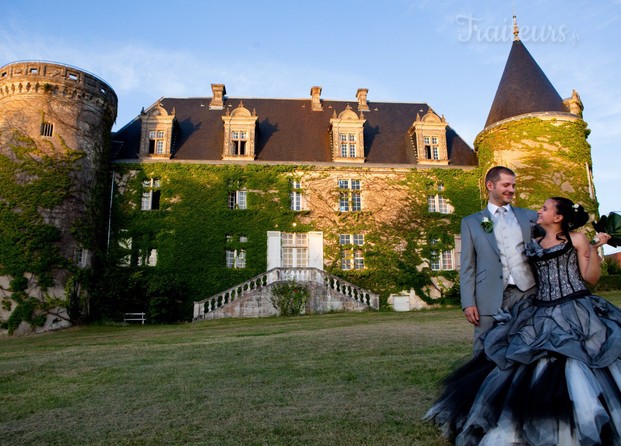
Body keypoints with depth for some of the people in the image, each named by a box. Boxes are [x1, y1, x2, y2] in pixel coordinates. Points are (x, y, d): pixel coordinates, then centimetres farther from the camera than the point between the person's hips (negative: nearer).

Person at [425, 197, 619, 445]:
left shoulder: (576, 239, 3)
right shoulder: (533, 245, 15)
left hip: (576, 313, -4)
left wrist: (595, 248, -13)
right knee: (531, 371, 3)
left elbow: (591, 278, -2)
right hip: (541, 315, 5)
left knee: (578, 368, -12)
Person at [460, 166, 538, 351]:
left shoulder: (530, 217, 15)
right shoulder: (471, 222, 10)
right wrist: (468, 303, -4)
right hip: (491, 300, -2)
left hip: (529, 294, 2)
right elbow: (467, 266, 6)